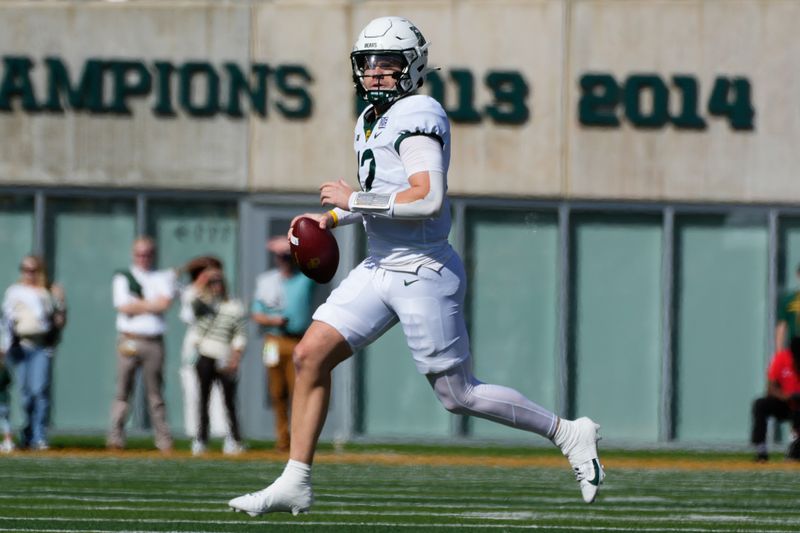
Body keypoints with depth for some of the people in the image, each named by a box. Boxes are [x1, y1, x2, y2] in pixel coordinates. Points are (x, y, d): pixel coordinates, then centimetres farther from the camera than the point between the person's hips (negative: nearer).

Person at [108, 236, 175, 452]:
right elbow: (124, 307, -6)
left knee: (155, 392, 2)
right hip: (129, 342, -1)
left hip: (154, 343, 1)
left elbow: (164, 303, -6)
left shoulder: (163, 277, 13)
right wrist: (151, 305, -2)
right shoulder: (123, 278, 10)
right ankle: (115, 437, -4)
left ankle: (163, 440, 2)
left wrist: (138, 304, -4)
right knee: (123, 389, -4)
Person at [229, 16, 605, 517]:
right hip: (380, 267, 9)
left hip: (423, 272, -9)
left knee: (458, 394, -1)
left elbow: (428, 200, -26)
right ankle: (296, 483, 5)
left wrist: (355, 200, -18)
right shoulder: (371, 122, 13)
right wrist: (332, 218, 15)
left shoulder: (418, 117, -16)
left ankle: (568, 434, 14)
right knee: (310, 356, 0)